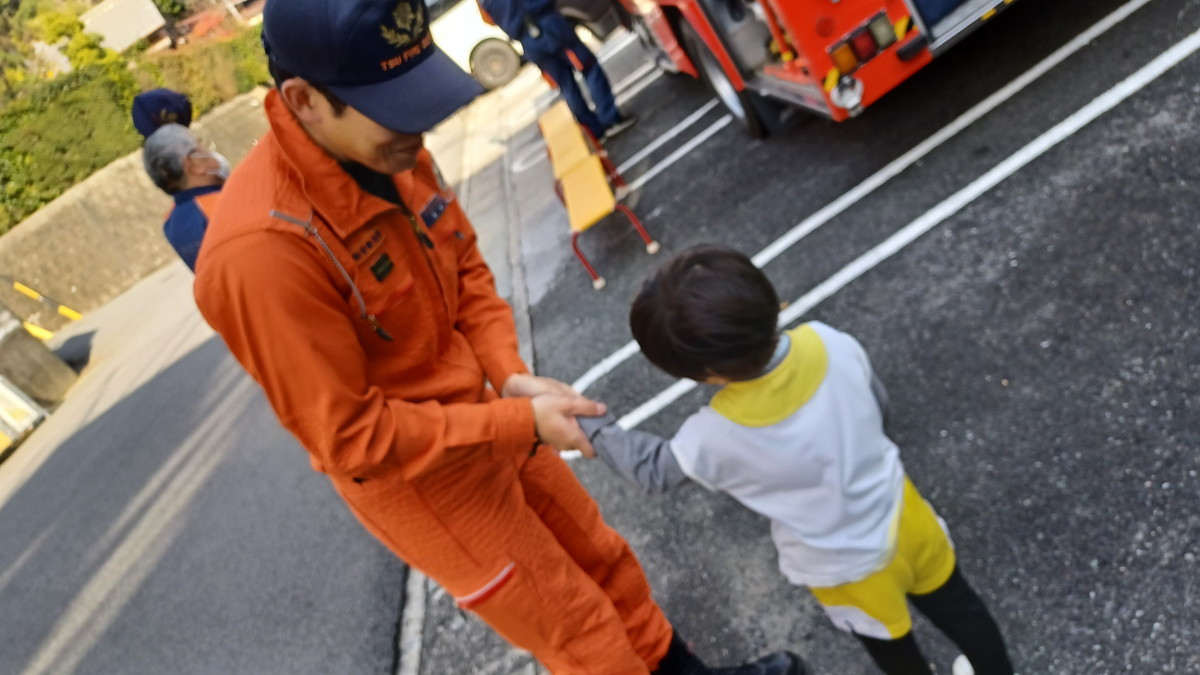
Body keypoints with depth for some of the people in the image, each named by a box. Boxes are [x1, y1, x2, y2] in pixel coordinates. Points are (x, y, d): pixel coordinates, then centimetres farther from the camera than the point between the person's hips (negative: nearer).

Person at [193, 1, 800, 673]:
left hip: (481, 415, 7)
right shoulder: (260, 251, -33)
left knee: (601, 555, 24)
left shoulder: (393, 154, -11)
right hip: (415, 478, -6)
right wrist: (519, 423, -23)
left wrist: (510, 374, -12)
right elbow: (351, 438, -26)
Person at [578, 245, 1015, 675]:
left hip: (846, 569, -3)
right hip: (898, 512, 3)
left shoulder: (716, 436, -34)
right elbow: (878, 405, -4)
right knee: (954, 604, 31)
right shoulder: (830, 343, -25)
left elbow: (655, 469, -13)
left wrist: (591, 425, -2)